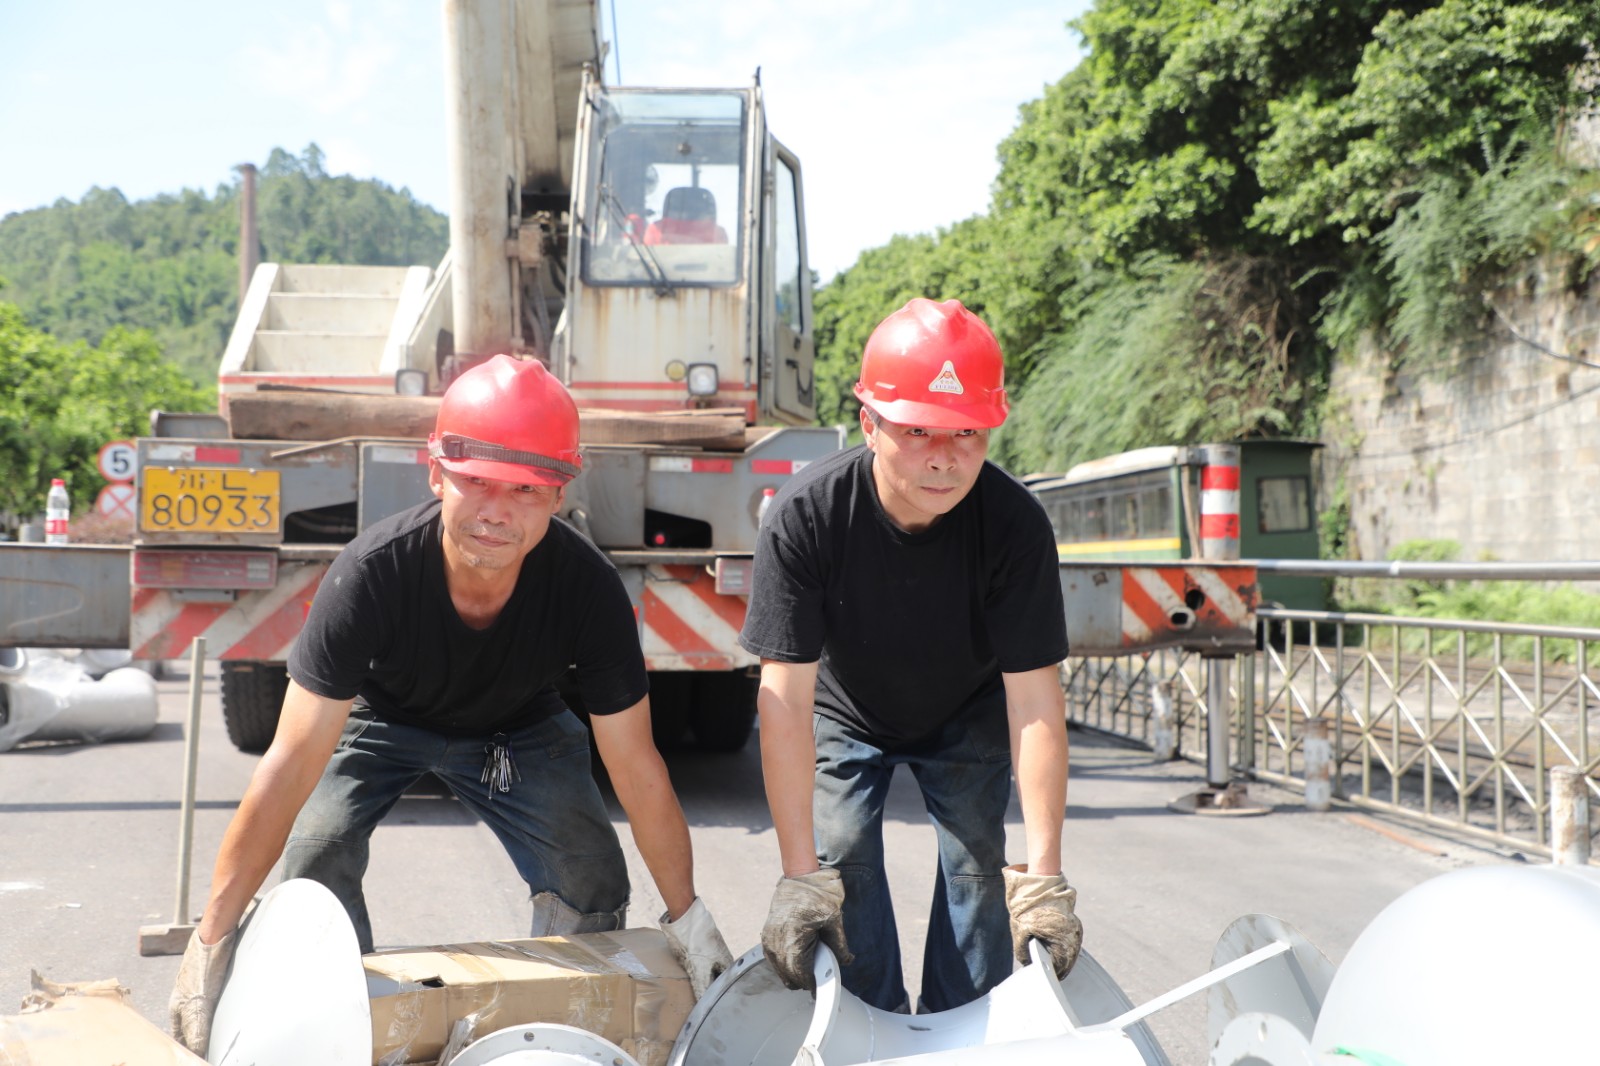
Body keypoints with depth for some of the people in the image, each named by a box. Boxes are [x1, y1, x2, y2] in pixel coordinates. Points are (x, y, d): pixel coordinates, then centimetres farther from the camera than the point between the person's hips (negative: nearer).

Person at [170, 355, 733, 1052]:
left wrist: (687, 917, -18)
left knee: (592, 885, -13)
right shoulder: (372, 573, -38)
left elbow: (636, 767, -23)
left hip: (518, 726, 1)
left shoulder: (587, 589, -34)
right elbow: (293, 761, -37)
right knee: (314, 859, -22)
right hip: (380, 714, -1)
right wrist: (212, 939, -37)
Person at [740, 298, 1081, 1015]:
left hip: (967, 715, 1)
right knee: (840, 855, -13)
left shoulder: (1015, 524, -33)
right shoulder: (805, 516, -35)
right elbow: (786, 695, -34)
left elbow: (1034, 698, -30)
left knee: (978, 857, -10)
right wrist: (799, 875, -36)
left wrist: (1042, 874, -34)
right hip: (845, 715, 0)